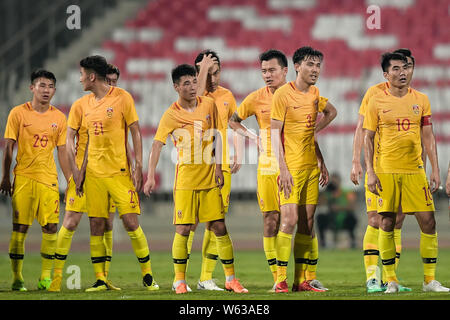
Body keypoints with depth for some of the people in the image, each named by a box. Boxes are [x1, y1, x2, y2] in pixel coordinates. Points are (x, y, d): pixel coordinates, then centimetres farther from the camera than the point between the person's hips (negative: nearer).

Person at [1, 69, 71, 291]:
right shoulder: (18, 113, 0)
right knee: (20, 227, -4)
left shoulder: (59, 118, 8)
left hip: (49, 179, 3)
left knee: (51, 227, -4)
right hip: (23, 177, -3)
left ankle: (46, 277, 5)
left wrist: (70, 181, 10)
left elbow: (62, 153, 13)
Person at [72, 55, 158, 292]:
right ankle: (100, 279, 6)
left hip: (120, 171, -5)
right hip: (93, 173, 5)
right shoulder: (83, 104, 10)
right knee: (96, 226, 1)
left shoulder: (122, 97, -5)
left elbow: (135, 132, -3)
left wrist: (138, 166, -10)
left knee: (131, 223, -8)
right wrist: (78, 170, 9)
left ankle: (147, 276, 3)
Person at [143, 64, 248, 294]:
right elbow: (156, 145, -9)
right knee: (183, 230, -4)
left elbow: (217, 136, 11)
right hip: (185, 179, -2)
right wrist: (151, 177, -18)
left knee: (219, 227, 1)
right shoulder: (171, 115, -6)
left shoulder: (209, 105, 4)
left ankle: (231, 279, 7)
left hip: (210, 179, 2)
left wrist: (218, 167, 5)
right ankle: (179, 280, 7)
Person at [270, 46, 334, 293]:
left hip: (311, 166, 7)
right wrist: (283, 168, -17)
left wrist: (321, 164, 21)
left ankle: (303, 279, 9)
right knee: (289, 220, -14)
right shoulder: (283, 94, -9)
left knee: (307, 223, 6)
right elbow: (275, 133, -10)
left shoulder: (314, 94, 13)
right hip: (291, 167, -7)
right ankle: (281, 279, -12)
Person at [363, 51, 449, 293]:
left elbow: (428, 137, 10)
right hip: (385, 171, -2)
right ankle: (391, 280, 9)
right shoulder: (377, 102, 2)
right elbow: (367, 139, 3)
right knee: (386, 224, -1)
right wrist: (370, 172, -6)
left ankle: (430, 280, 5)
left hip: (415, 170, 2)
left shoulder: (420, 100, 8)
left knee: (428, 222, -3)